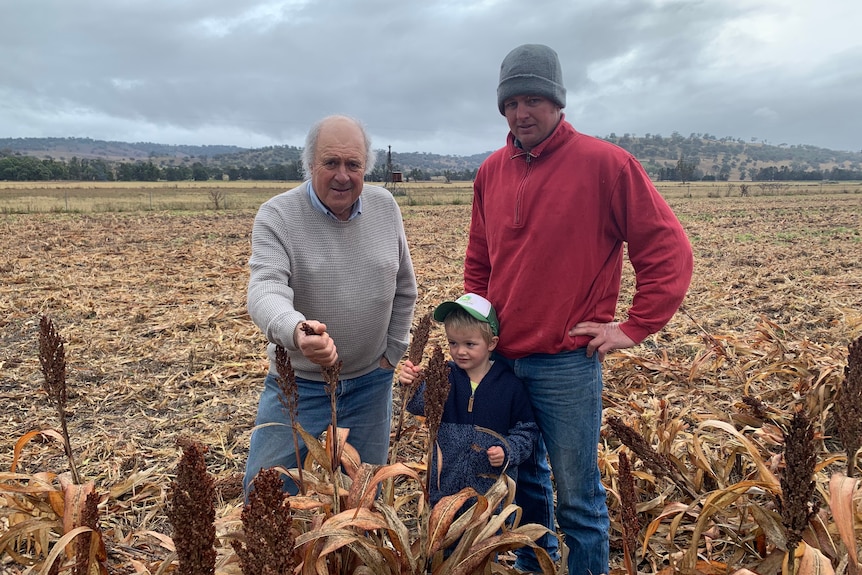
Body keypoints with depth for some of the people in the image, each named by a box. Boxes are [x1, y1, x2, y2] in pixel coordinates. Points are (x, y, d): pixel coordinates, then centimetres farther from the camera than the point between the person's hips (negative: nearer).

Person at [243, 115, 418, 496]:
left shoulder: (386, 208, -1)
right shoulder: (277, 216, -13)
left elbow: (404, 290, 8)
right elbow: (265, 290, -27)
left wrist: (392, 353, 5)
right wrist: (295, 331, -48)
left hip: (371, 384, 3)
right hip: (299, 385, -2)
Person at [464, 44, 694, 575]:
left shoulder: (605, 163, -9)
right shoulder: (491, 171, 7)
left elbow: (669, 251, -7)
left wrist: (634, 328, -11)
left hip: (567, 363, -5)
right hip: (499, 357, 5)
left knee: (578, 497, 8)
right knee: (524, 479, 21)